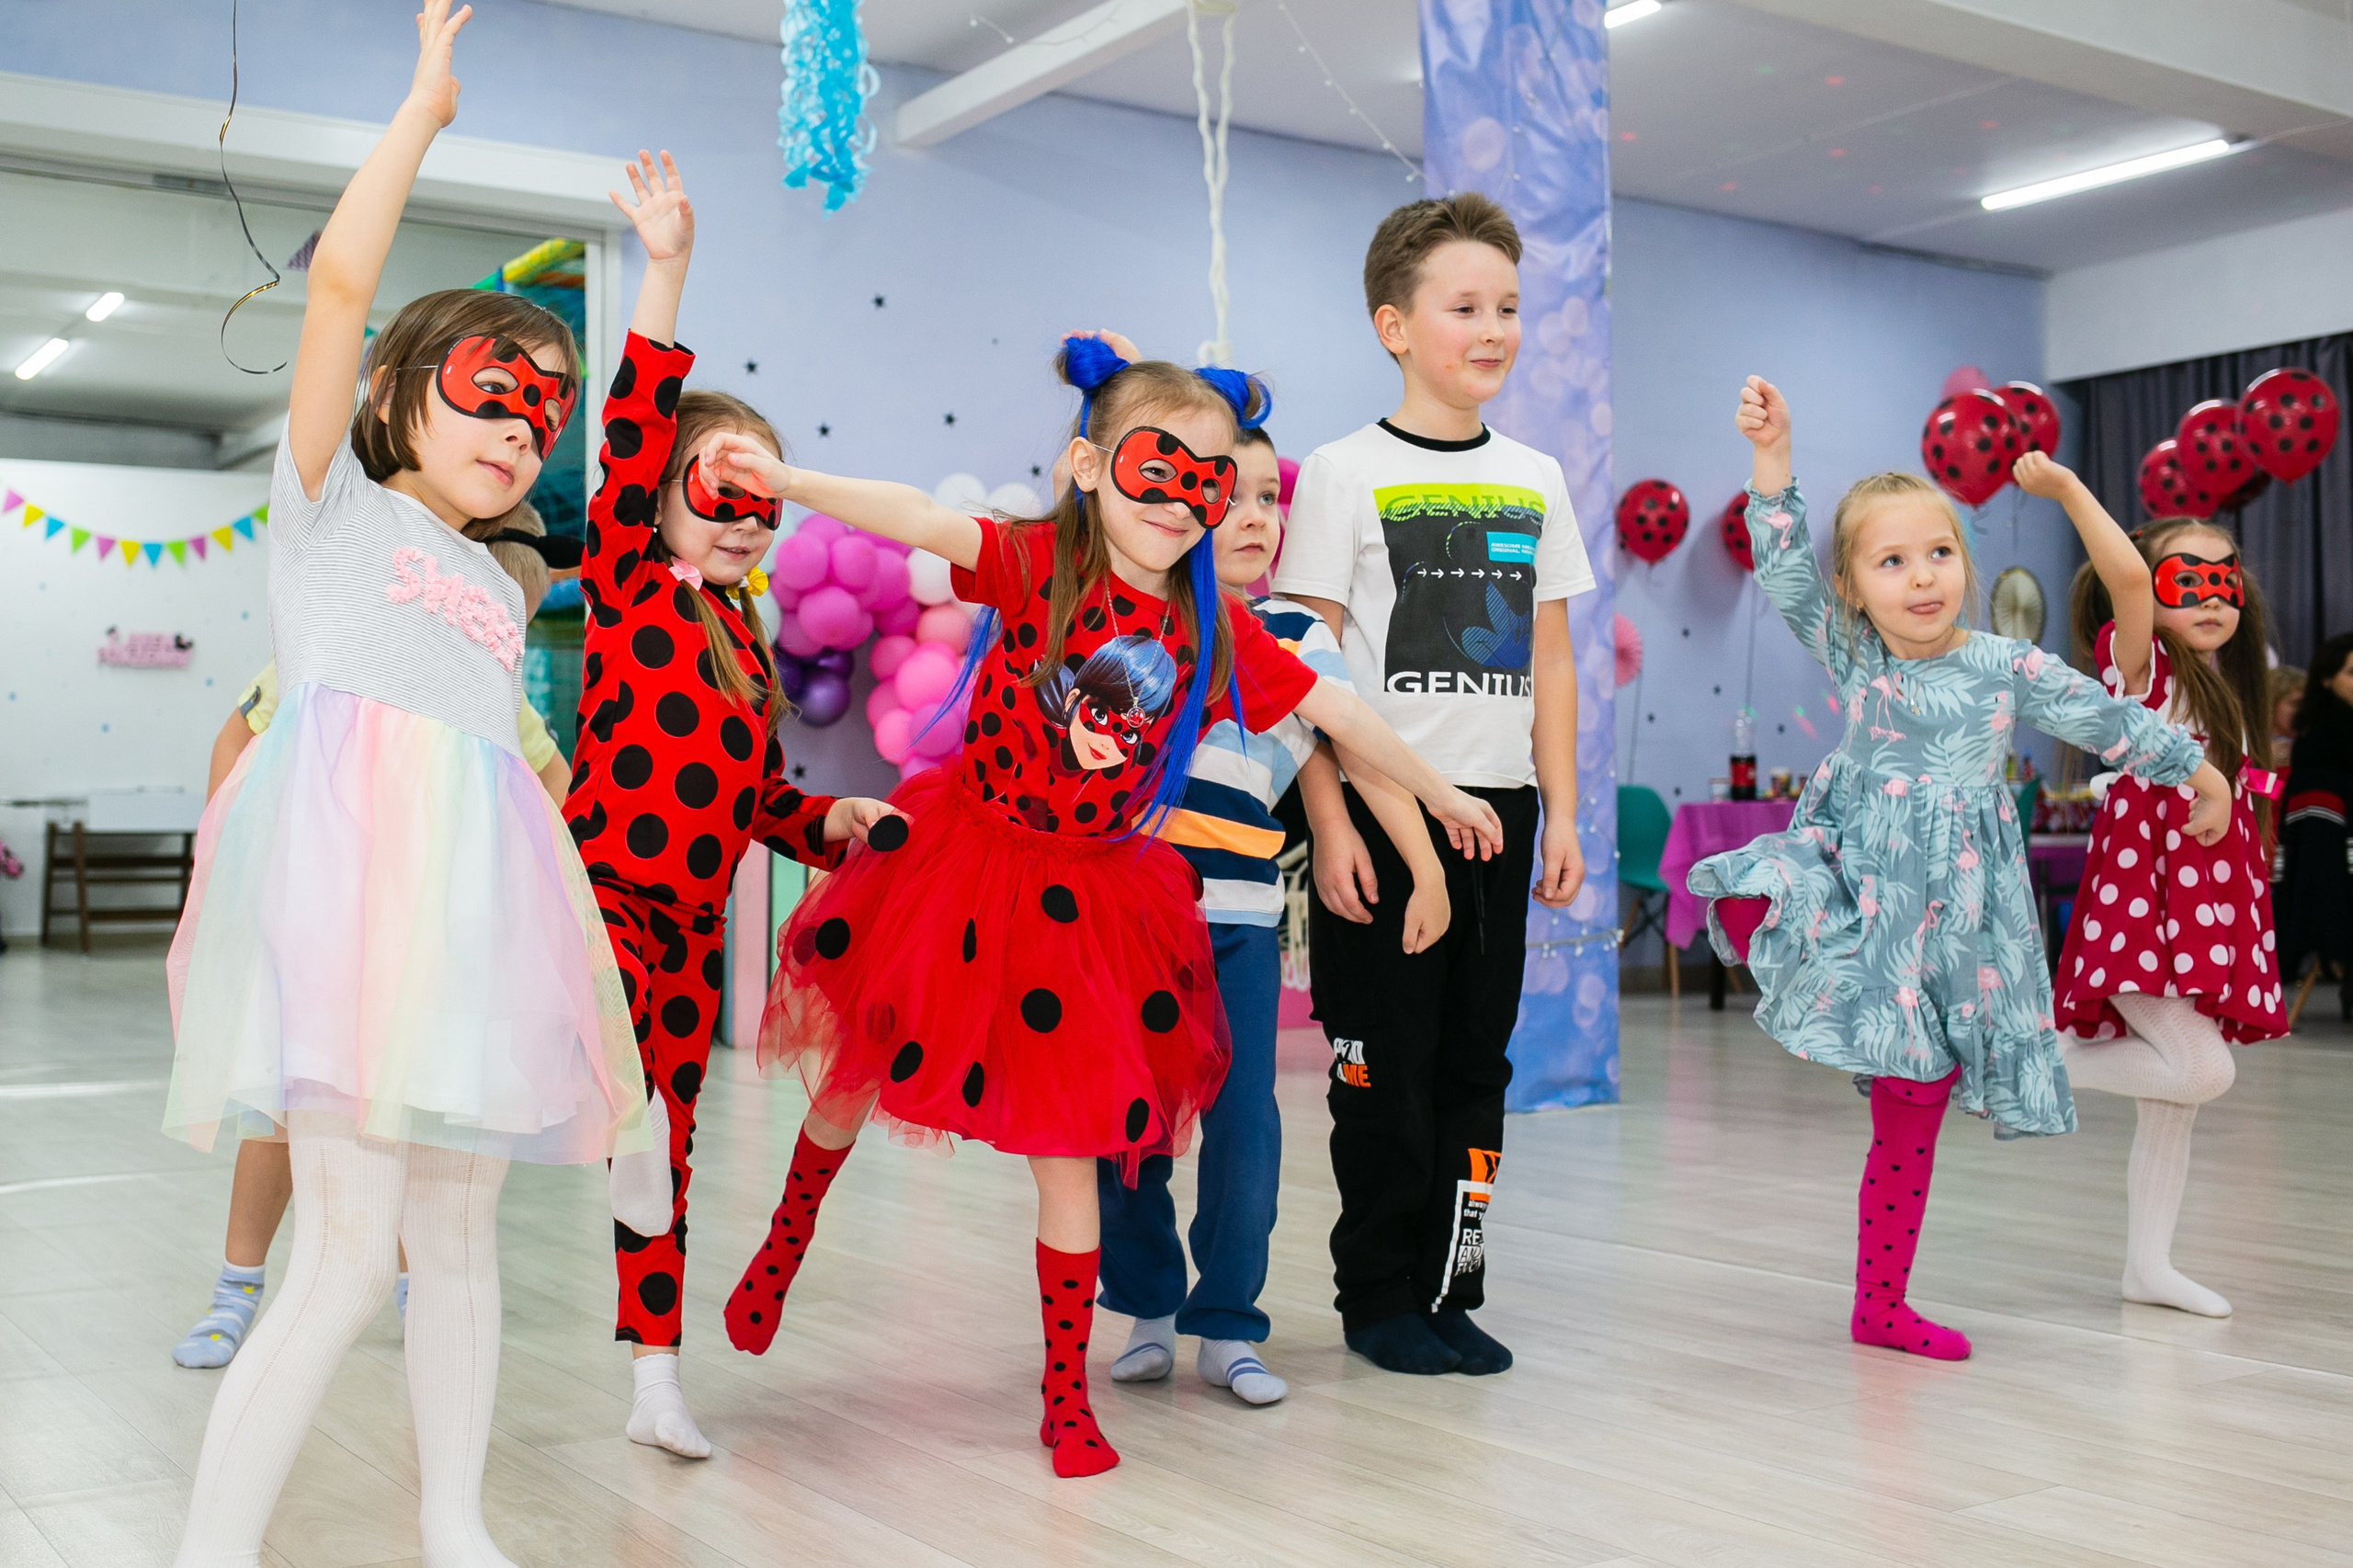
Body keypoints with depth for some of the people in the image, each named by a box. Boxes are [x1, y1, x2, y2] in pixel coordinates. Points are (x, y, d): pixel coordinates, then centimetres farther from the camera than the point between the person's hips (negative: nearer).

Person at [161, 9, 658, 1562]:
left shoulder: (501, 590, 26)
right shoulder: (330, 502, 9)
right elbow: (342, 281, -2)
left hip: (477, 903, 6)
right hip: (350, 871, -6)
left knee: (459, 1230, 10)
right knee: (349, 1246, -12)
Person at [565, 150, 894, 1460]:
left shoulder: (744, 635, 14)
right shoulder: (628, 585, -3)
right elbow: (636, 434, -16)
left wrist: (830, 822, -1)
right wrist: (667, 274, -24)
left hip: (692, 918, 6)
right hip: (601, 886, -6)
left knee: (667, 1136, 11)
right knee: (615, 1009, -36)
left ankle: (658, 1381, 19)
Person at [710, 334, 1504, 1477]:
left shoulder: (1216, 630, -5)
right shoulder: (1035, 562, -15)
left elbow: (1335, 710, 5)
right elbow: (920, 520, -31)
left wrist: (1440, 794, 15)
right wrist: (786, 480, -46)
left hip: (1090, 900, 1)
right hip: (966, 855, -1)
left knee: (1069, 1144, 6)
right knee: (854, 1073, 16)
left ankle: (1066, 1396, 21)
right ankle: (782, 1250, 47)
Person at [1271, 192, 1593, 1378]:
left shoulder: (1534, 480, 11)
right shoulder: (1343, 474, -3)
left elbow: (1550, 662, 13)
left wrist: (1560, 814, 8)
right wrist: (1330, 822, -13)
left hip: (1498, 810, 5)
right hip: (1382, 808, -4)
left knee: (1476, 1064, 10)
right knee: (1384, 1068, 3)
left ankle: (1452, 1290, 21)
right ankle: (1379, 1300, 16)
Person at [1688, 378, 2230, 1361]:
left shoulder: (2009, 667, 0)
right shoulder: (1852, 656, 0)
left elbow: (2105, 720, 12)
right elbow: (1784, 572, -10)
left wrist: (2199, 774, 21)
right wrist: (1772, 455, -19)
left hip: (1950, 904, 0)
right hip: (1852, 875, 0)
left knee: (1913, 1114, 8)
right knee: (1750, 907, -39)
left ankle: (1881, 1308, 20)